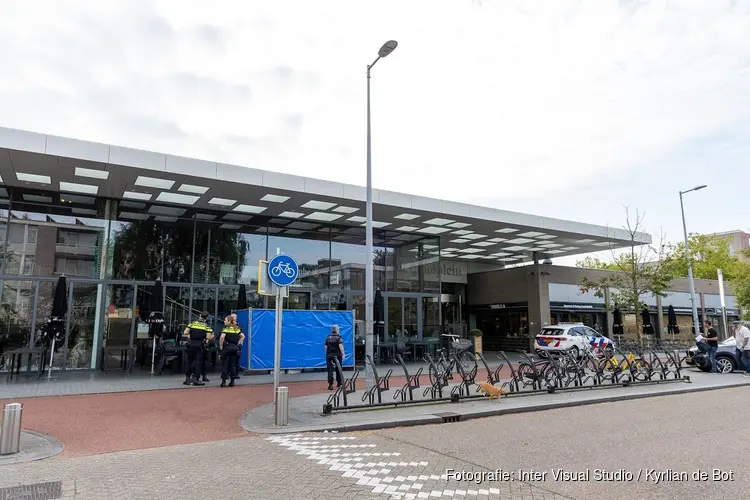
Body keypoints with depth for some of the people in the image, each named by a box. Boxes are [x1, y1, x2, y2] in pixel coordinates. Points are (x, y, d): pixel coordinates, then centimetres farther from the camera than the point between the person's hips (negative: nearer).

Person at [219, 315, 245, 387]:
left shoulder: (226, 328, -8)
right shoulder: (237, 328, 9)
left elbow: (222, 337, -23)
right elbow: (243, 336, 12)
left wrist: (221, 346, -12)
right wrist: (238, 344, 13)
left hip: (227, 347, -5)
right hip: (234, 347, 5)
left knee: (225, 364, 1)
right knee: (233, 364, 10)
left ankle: (224, 381, 2)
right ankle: (232, 381, 11)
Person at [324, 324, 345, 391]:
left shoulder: (328, 337, 9)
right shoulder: (338, 336, -4)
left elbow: (326, 347, 10)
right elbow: (340, 346, -14)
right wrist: (343, 354, -14)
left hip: (329, 355, 2)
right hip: (337, 355, -2)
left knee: (330, 369, -2)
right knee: (338, 369, 14)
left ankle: (331, 384, -17)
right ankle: (339, 383, 27)